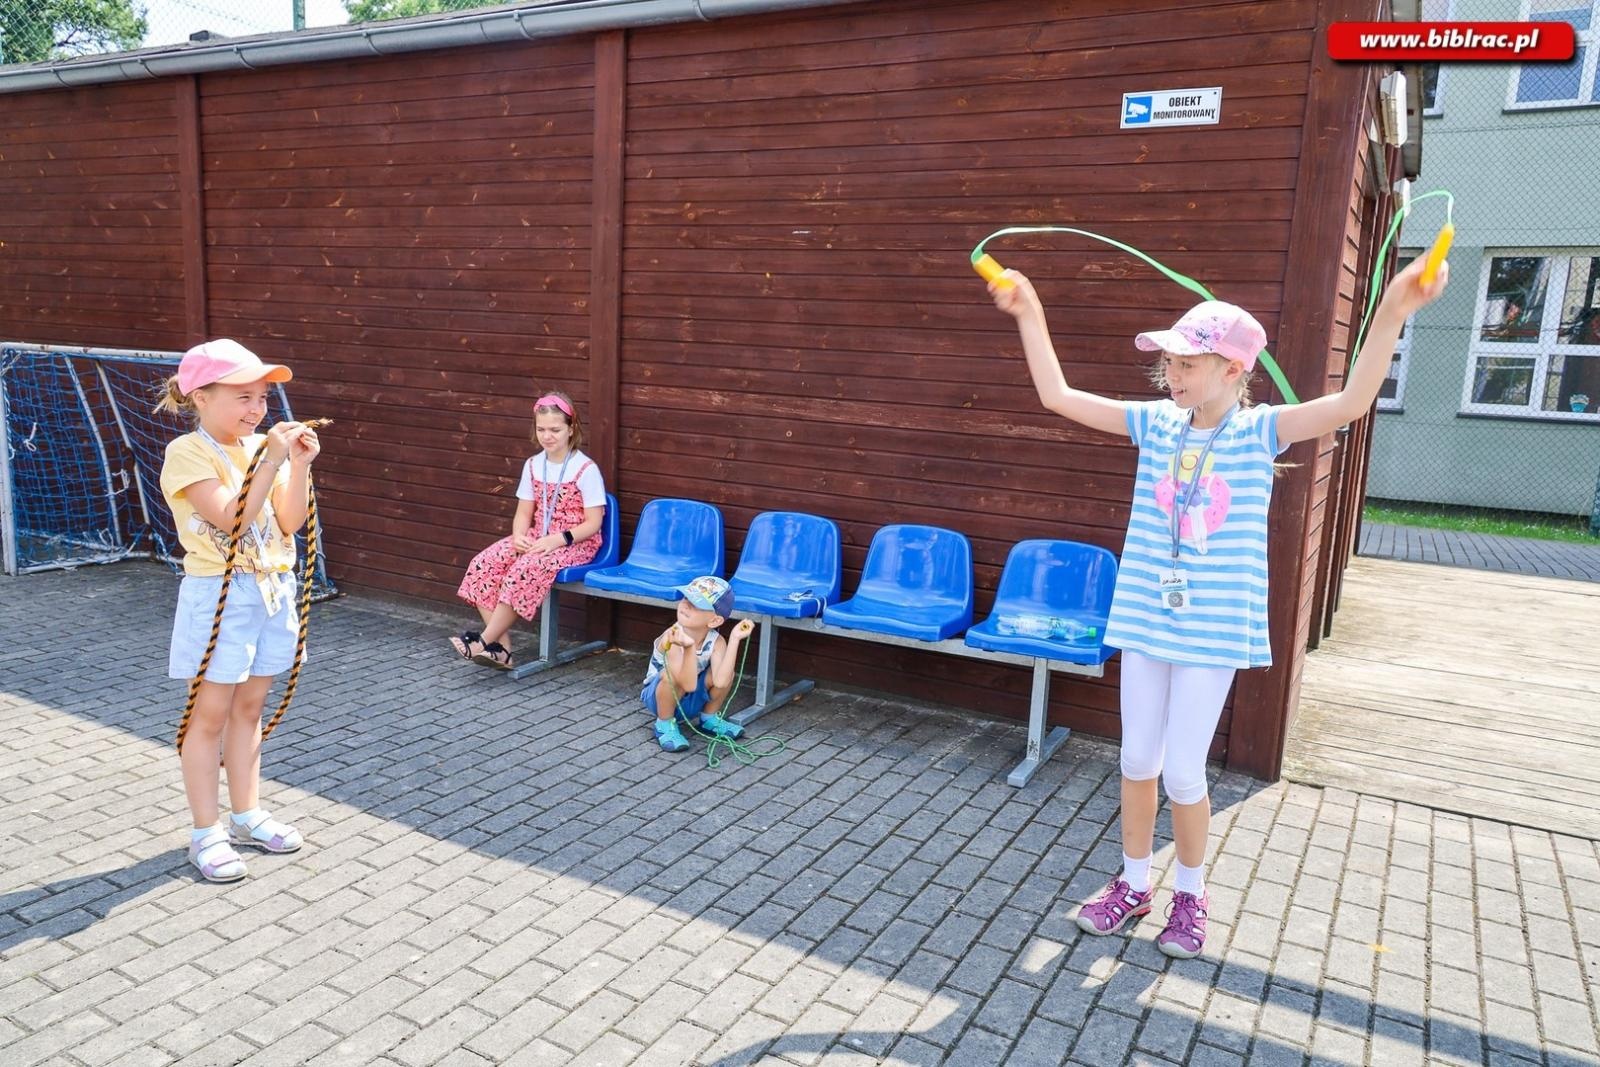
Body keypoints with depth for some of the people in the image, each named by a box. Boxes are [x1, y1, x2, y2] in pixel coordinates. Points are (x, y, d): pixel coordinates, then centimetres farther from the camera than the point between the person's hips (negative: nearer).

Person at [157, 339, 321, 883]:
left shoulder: (264, 447, 6)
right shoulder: (187, 453, -11)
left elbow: (290, 522, 0)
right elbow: (230, 517, -23)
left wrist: (299, 465, -11)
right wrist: (272, 461, -26)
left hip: (273, 590, 6)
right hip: (219, 595, -6)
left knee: (249, 708, 15)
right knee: (211, 715, 3)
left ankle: (247, 815, 27)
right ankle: (206, 833, 14)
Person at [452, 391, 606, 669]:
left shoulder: (585, 469, -11)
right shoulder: (533, 465, 7)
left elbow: (593, 524, -12)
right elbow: (523, 513, 10)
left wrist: (558, 539, -25)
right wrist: (519, 536, -12)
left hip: (576, 543, -6)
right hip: (536, 539, 6)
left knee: (526, 569, -35)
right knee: (483, 563, -18)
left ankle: (485, 641, -23)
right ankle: (500, 649, -18)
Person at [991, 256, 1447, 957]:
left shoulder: (1259, 431, -7)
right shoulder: (1156, 423, 1)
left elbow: (1350, 404, -22)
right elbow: (1058, 396, 0)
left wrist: (1391, 315, -35)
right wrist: (1029, 315, -6)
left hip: (1214, 631, -3)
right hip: (1144, 620, 4)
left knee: (1182, 772, 3)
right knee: (1137, 761, 12)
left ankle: (1191, 895, 28)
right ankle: (1134, 884, 32)